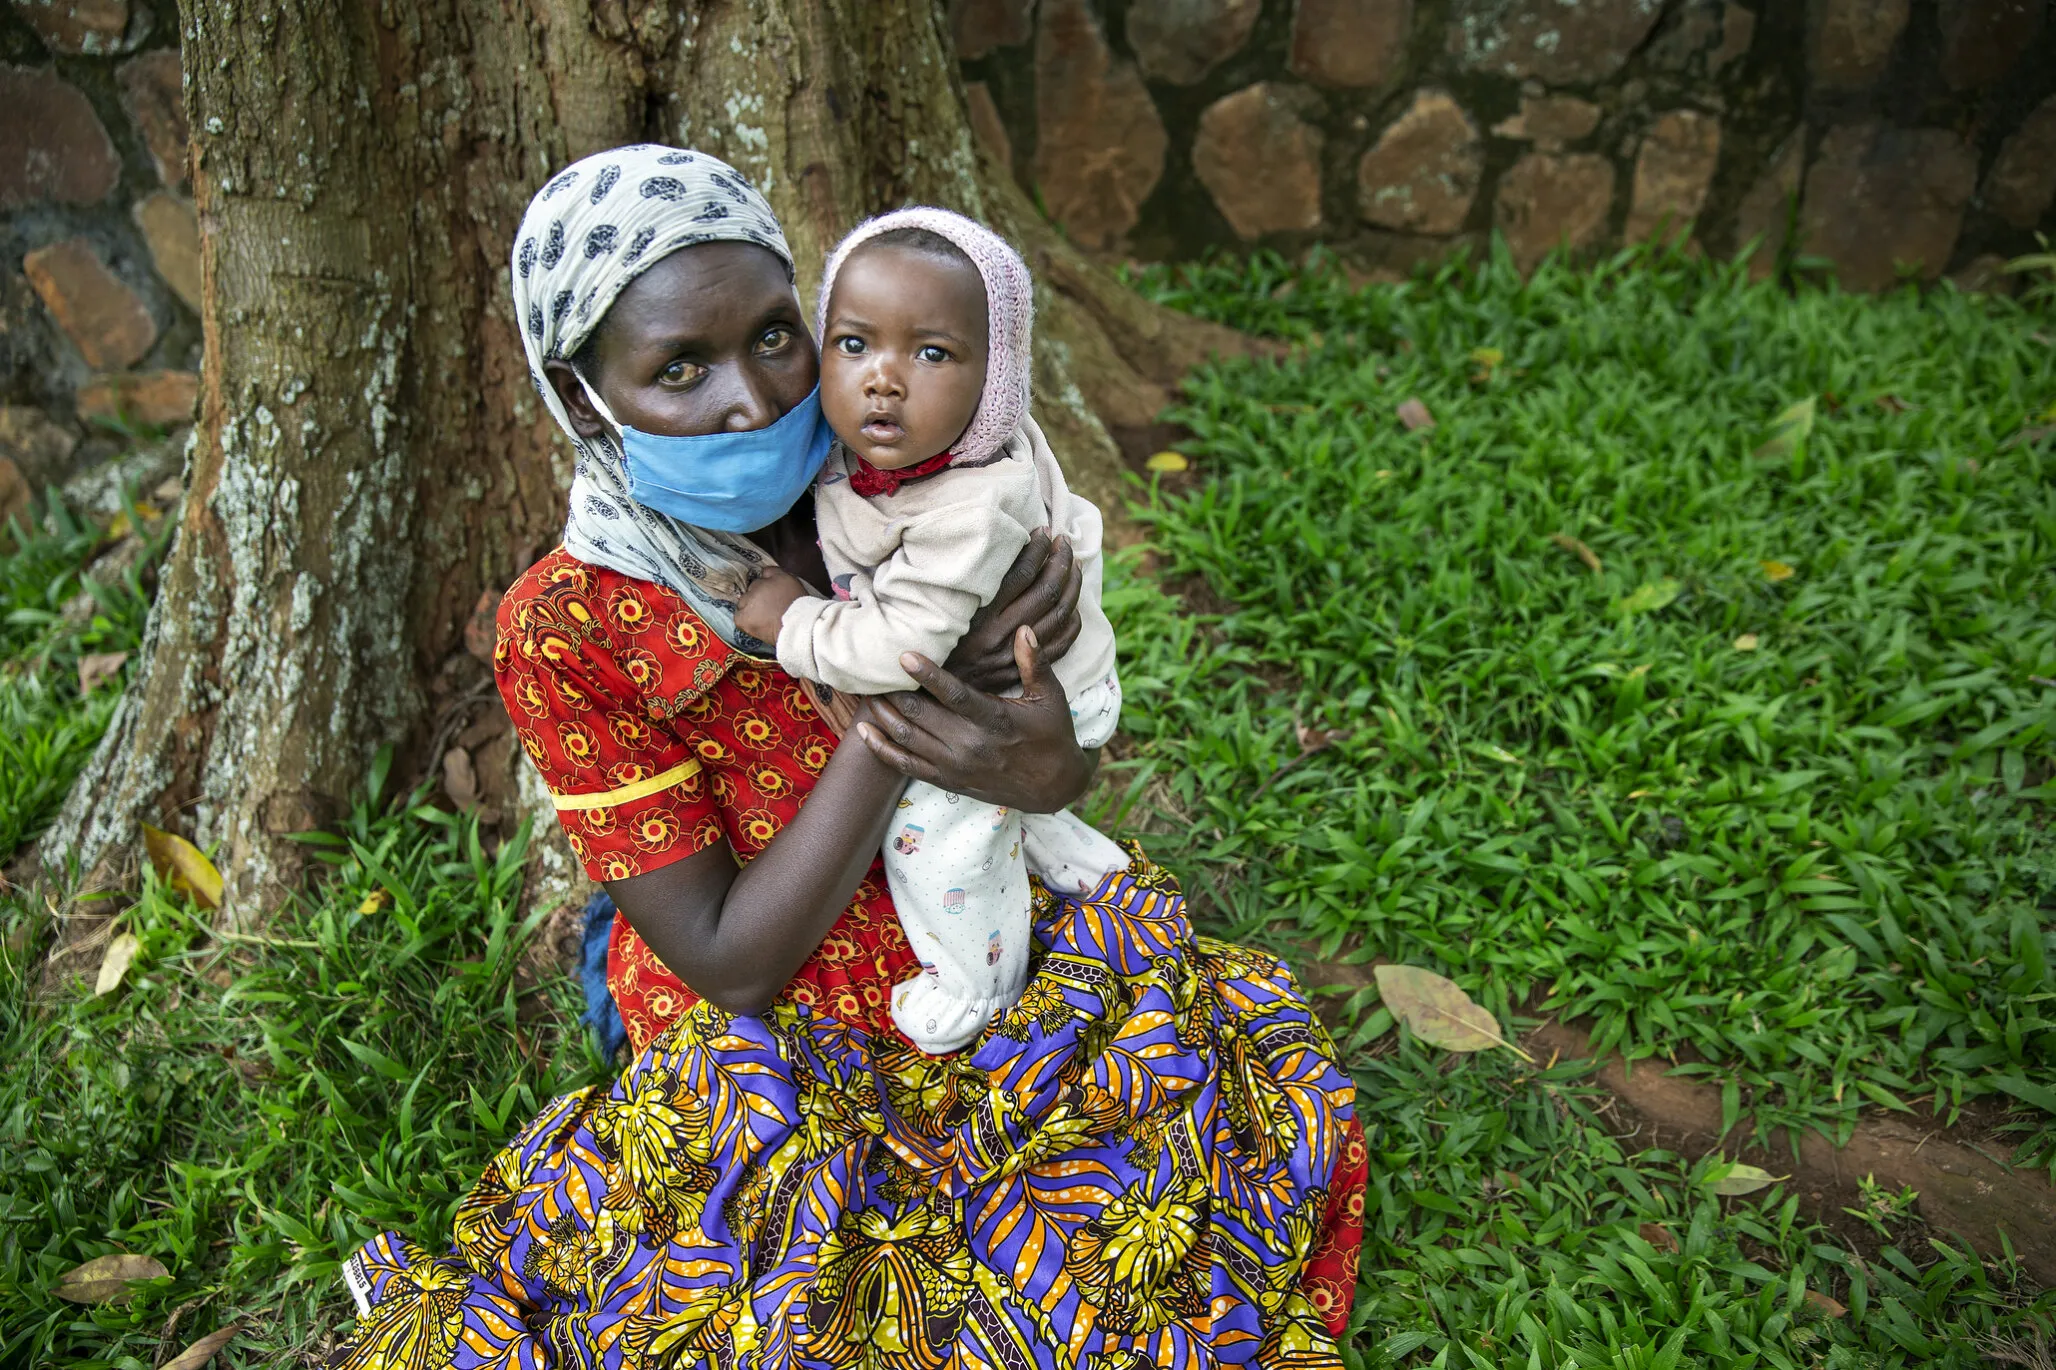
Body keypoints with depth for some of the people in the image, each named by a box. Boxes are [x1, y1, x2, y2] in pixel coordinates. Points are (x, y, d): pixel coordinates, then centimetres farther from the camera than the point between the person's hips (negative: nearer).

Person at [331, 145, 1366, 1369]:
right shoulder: (568, 633, -20)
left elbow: (1073, 754, -2)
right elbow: (727, 965, -19)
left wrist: (1047, 771, -29)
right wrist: (895, 706, -29)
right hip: (775, 1054, -3)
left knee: (1279, 1109, -5)